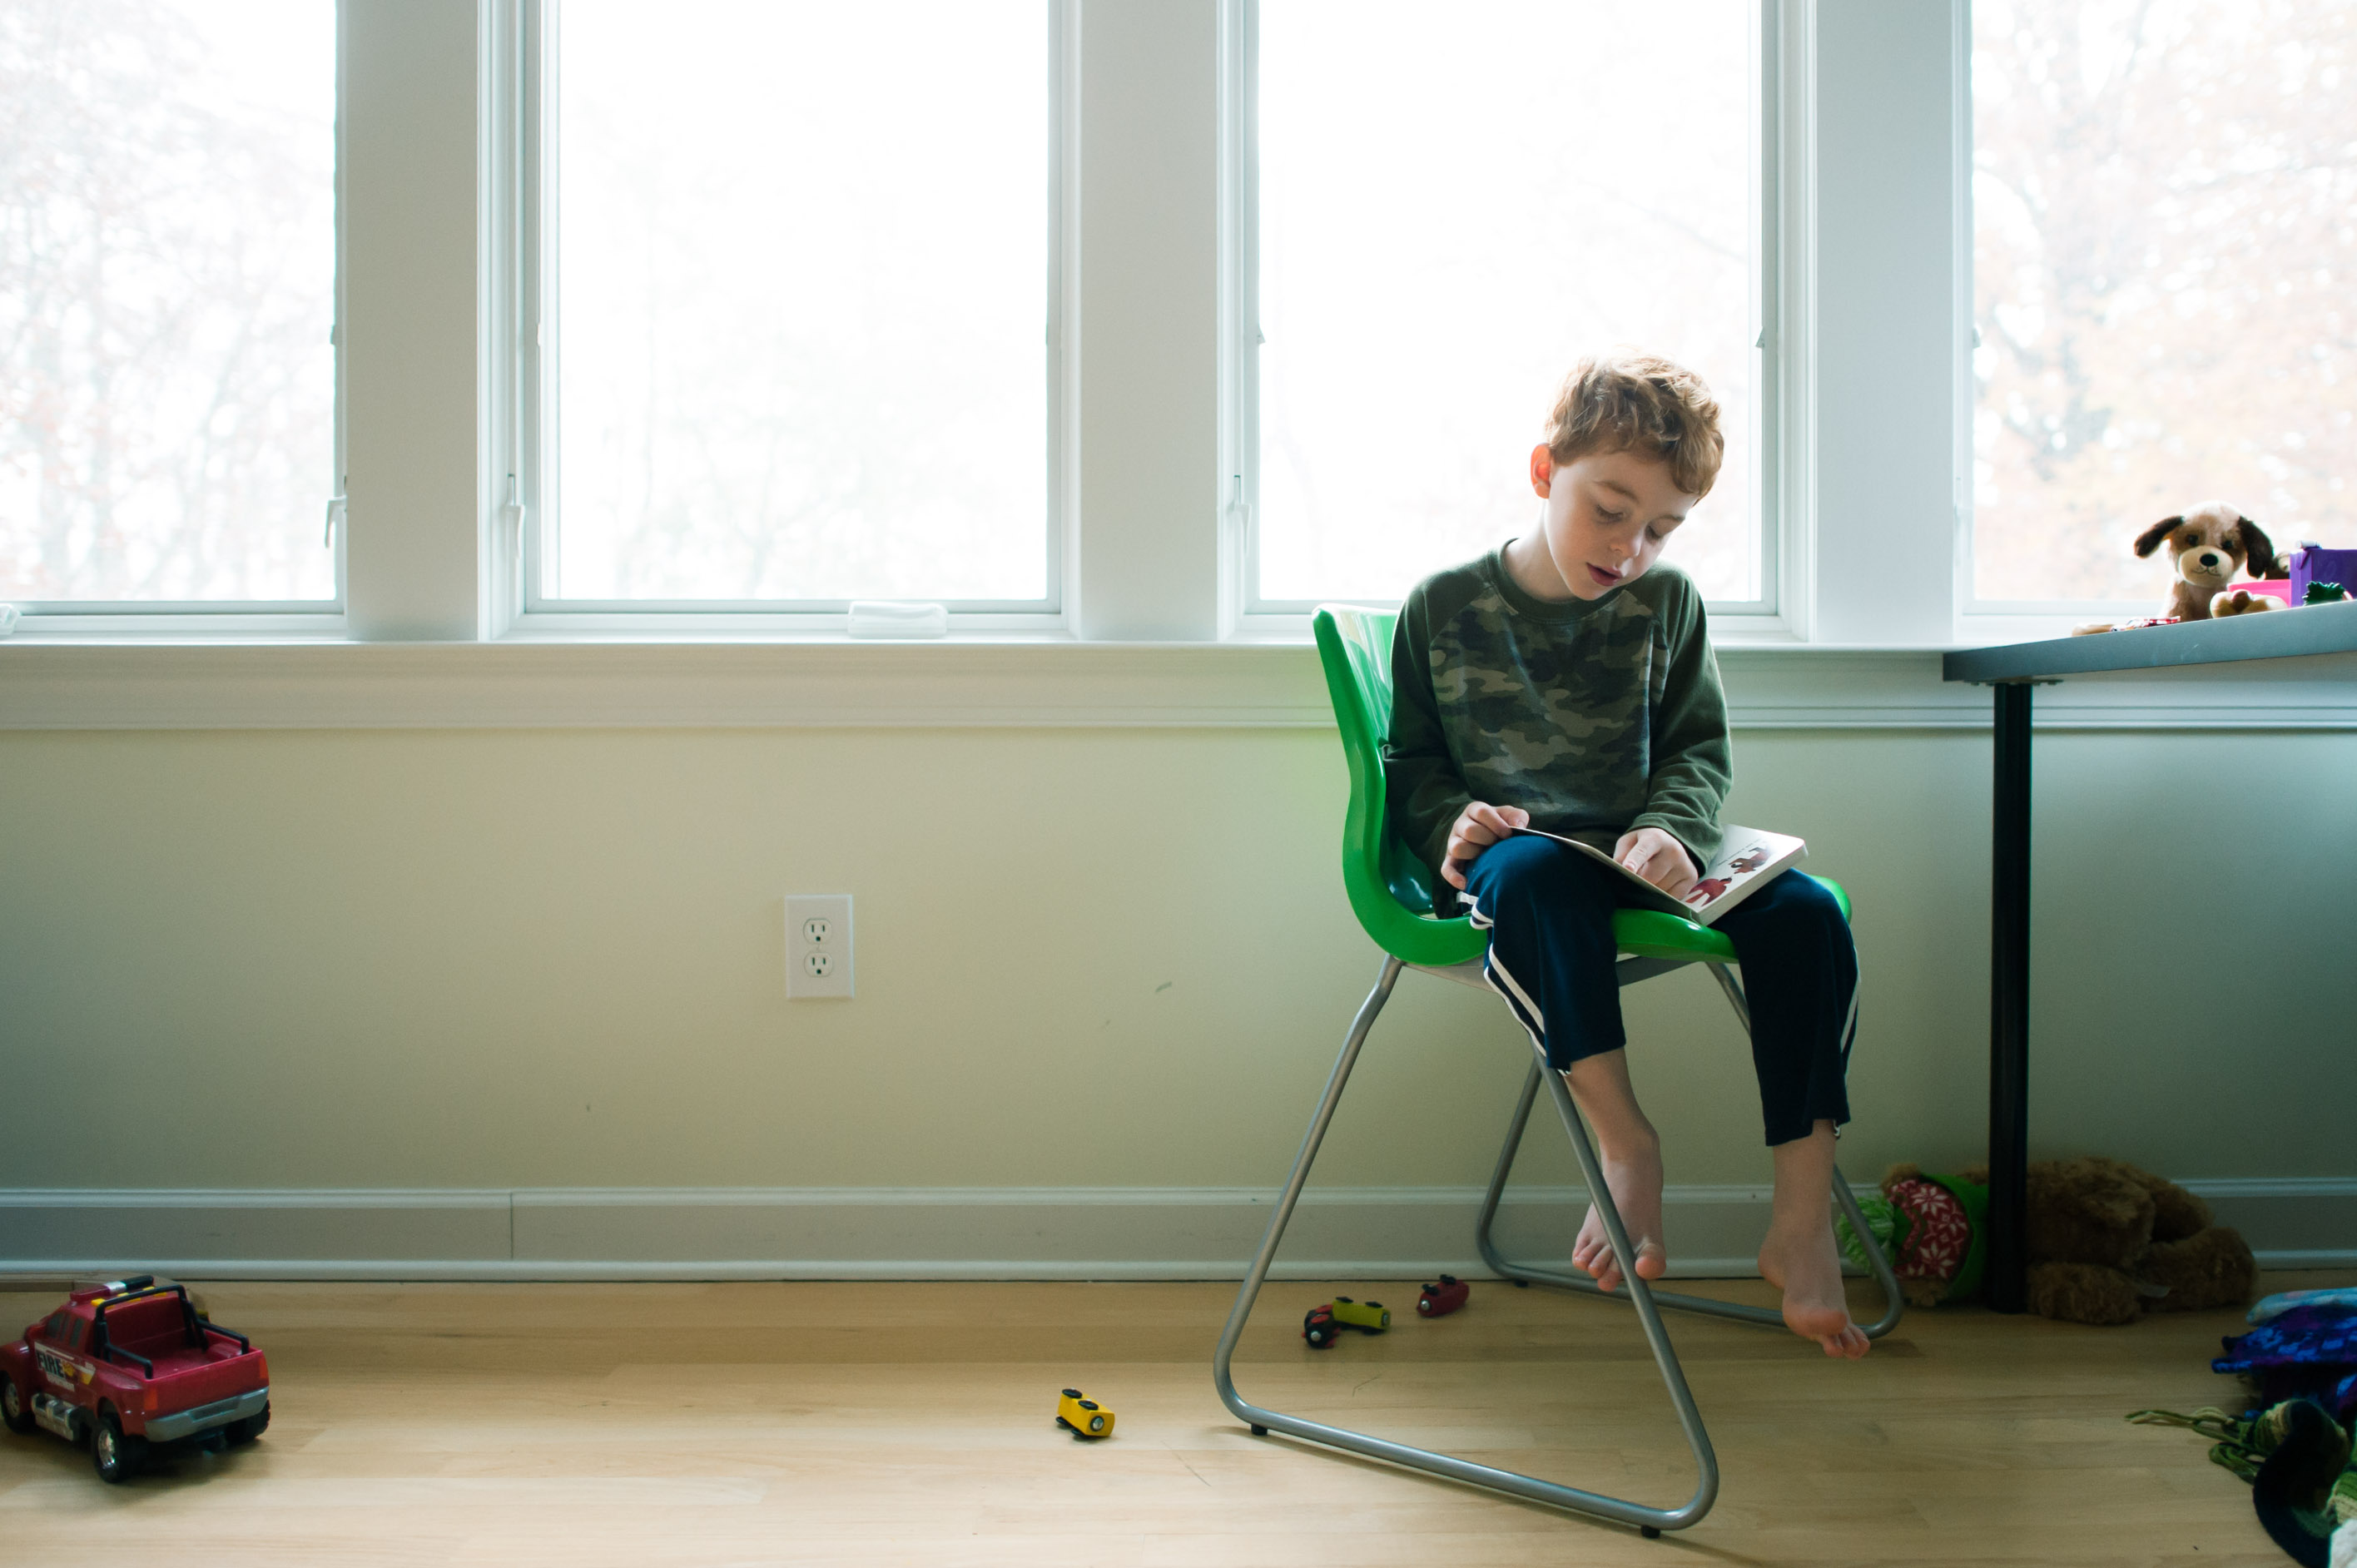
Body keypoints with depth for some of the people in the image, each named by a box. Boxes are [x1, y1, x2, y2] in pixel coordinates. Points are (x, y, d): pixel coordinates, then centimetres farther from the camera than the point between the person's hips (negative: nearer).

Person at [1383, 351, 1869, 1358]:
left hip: (1640, 852, 3)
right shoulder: (1444, 607, 4)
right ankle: (1623, 1138, -32)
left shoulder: (1668, 602, 10)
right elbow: (1412, 763, 9)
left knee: (1805, 913, -23)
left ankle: (1802, 1218, -20)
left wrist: (1670, 830, -13)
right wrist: (1453, 821, -13)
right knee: (1537, 879, -41)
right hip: (1511, 847, -3)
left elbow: (1699, 748, 10)